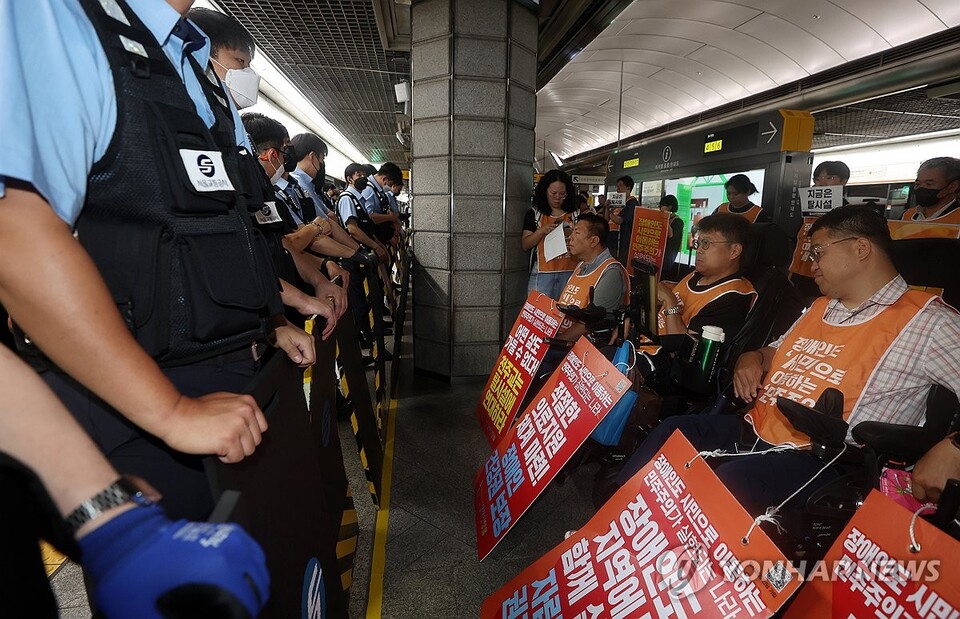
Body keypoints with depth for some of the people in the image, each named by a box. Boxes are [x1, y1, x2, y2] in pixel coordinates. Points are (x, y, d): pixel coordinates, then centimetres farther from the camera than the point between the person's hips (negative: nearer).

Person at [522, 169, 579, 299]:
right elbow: (525, 245, 2)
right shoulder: (535, 213, 5)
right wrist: (542, 231, -13)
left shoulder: (574, 214, 9)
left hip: (569, 272, 2)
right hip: (542, 273, -1)